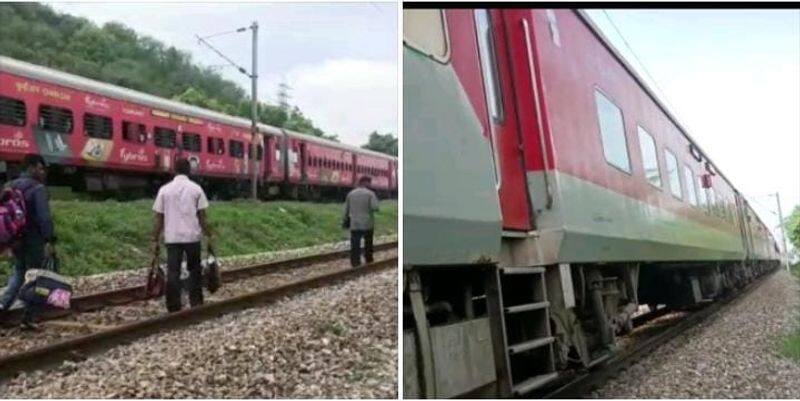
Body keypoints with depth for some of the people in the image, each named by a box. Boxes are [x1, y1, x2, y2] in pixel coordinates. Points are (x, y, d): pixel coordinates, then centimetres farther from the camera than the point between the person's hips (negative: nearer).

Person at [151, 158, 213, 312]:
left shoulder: (165, 189, 2)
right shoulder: (196, 189, -1)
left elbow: (159, 219, 2)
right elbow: (202, 217, -2)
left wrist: (155, 240, 7)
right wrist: (209, 236, 6)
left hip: (172, 237, 1)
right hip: (192, 236, 0)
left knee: (173, 273, 3)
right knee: (194, 271, 13)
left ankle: (174, 308, 4)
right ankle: (196, 304, 13)